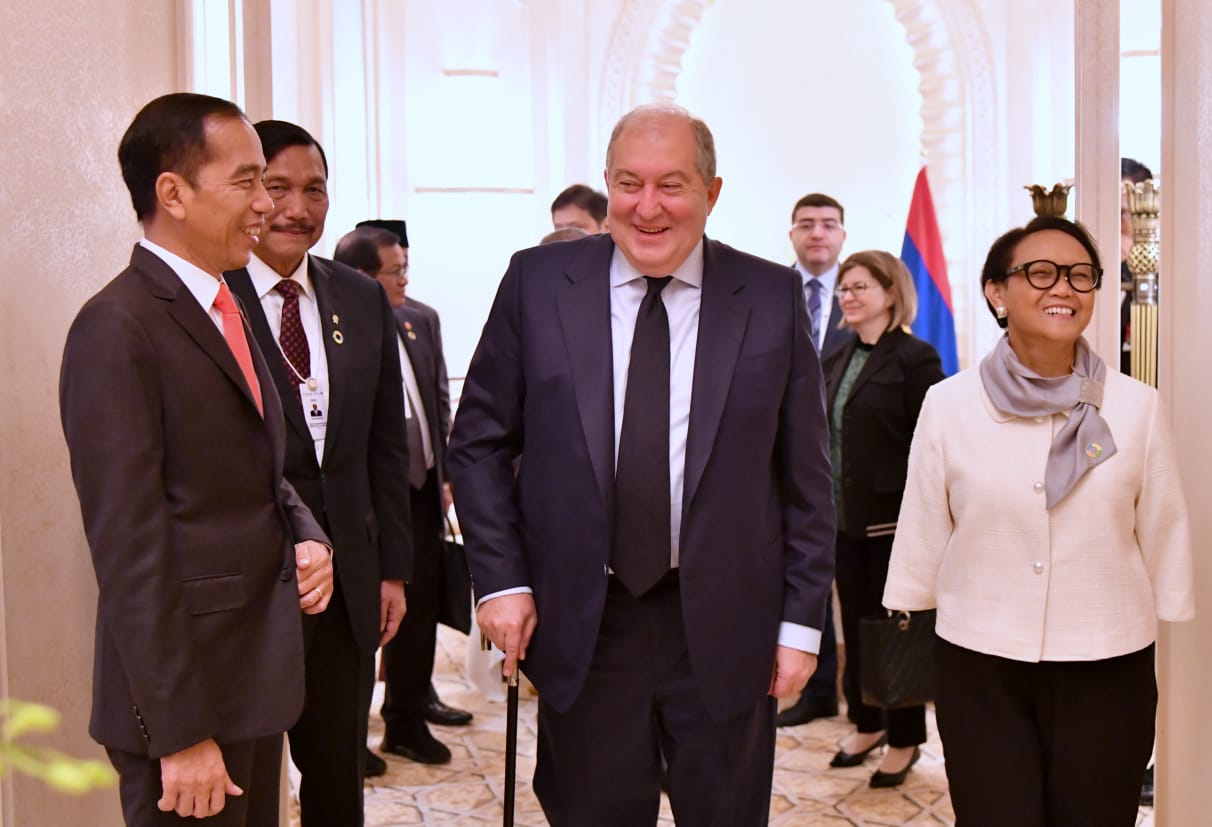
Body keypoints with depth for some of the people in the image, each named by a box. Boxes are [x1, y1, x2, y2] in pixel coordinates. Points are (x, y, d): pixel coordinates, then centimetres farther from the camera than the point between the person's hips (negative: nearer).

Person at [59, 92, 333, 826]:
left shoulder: (226, 310, 12)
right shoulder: (117, 330, -16)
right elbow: (129, 549, -20)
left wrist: (306, 537, -1)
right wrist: (180, 733, -20)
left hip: (258, 673, 8)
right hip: (187, 691, -8)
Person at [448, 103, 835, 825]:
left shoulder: (772, 297, -1)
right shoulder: (537, 283, -1)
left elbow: (806, 476, 2)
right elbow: (478, 445, 4)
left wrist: (802, 619, 0)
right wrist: (502, 580, -4)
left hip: (725, 630, 0)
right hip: (580, 627, 0)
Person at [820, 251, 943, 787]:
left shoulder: (915, 358, -9)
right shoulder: (837, 361, 12)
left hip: (892, 517, -7)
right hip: (844, 517, 7)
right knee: (854, 625, 14)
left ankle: (904, 740, 18)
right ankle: (867, 724, 29)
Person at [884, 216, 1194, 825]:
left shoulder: (1138, 407, -6)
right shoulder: (948, 404, -4)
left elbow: (1163, 536, 1)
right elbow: (922, 533, 2)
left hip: (1107, 671, 1)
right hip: (979, 671, 0)